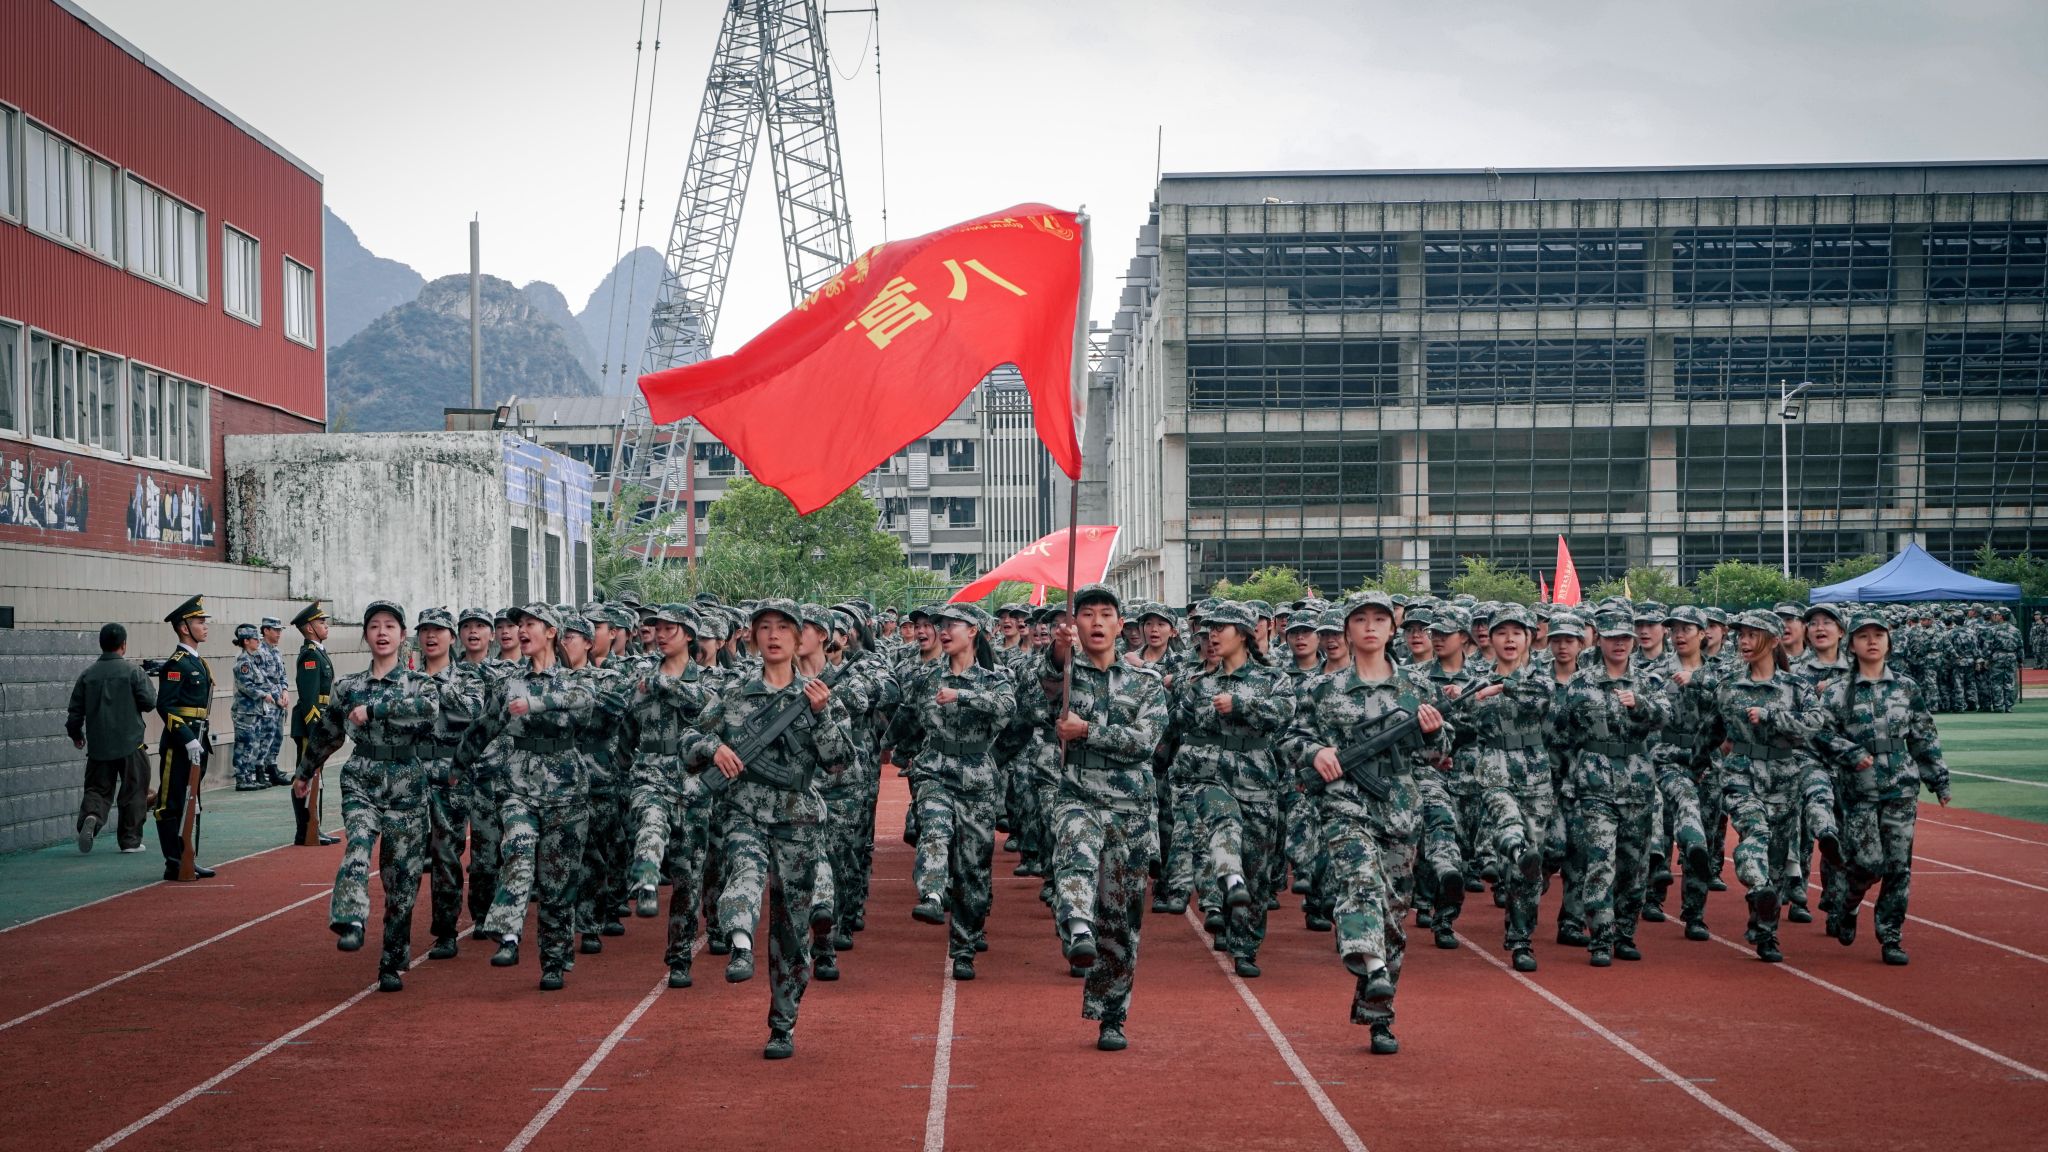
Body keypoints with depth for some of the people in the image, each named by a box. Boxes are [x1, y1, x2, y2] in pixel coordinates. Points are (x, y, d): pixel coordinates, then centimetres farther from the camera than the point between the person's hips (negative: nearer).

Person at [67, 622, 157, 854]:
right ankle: (130, 840, 12)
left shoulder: (88, 675, 3)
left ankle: (90, 817, -21)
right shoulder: (132, 672, -8)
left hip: (98, 745, 3)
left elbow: (75, 711, 8)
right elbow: (150, 703, -8)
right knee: (133, 791, 9)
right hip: (130, 743, -3)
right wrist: (148, 684, 12)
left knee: (98, 789, 10)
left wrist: (75, 735, 24)